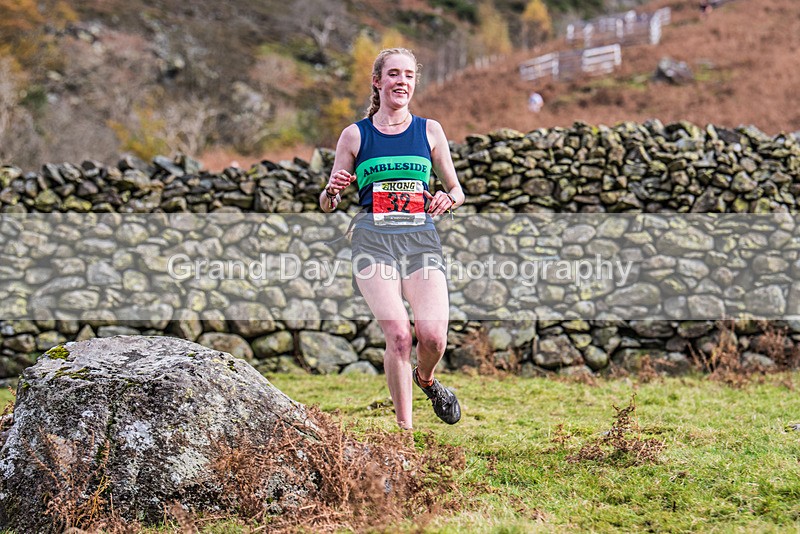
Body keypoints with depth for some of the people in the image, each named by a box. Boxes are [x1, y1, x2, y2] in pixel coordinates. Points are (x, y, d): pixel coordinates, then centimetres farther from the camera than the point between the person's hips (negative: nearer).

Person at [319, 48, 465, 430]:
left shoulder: (430, 131, 13)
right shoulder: (355, 135, 9)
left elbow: (457, 190, 20)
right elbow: (327, 204, 14)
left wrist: (449, 199, -3)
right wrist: (333, 190, -9)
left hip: (421, 237, 1)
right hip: (374, 239, -1)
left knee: (433, 334, -17)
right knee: (397, 333, -20)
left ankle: (425, 378, 20)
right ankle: (404, 428, -6)